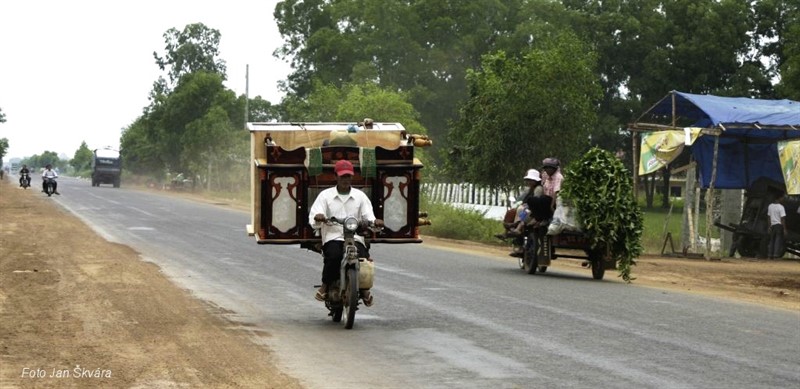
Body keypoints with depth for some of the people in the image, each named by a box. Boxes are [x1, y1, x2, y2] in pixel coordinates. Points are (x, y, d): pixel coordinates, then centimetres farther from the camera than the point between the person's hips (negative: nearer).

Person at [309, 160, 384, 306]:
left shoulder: (360, 196, 14)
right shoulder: (325, 195, 9)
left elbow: (369, 217, 6)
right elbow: (313, 219, -1)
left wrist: (375, 222, -19)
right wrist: (318, 218, -27)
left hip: (355, 238, 1)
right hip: (333, 237, -1)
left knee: (364, 258, -28)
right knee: (333, 255, -35)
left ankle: (364, 288, -1)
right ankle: (325, 285, -13)